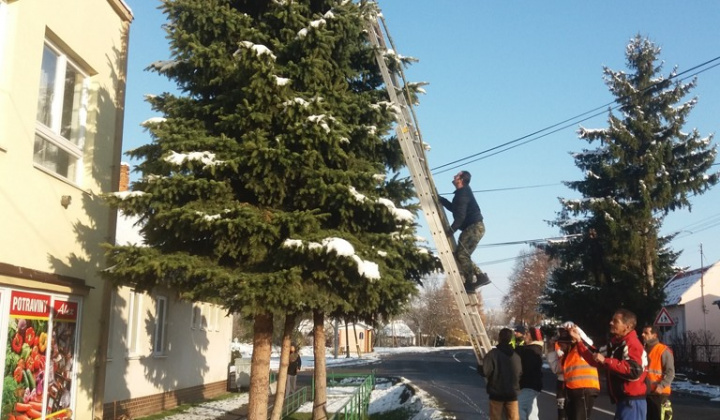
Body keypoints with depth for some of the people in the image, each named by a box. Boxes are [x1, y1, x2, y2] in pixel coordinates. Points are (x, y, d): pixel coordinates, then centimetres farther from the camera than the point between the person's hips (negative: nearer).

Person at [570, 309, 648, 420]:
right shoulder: (615, 344, 15)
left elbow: (634, 371, -29)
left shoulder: (631, 343, -15)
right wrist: (579, 340, 13)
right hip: (622, 400, 10)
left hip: (632, 401, -10)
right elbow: (596, 361, 20)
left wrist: (606, 361, -25)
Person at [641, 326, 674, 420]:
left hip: (659, 394, -7)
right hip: (645, 393, 7)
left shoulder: (664, 351, -9)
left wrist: (661, 386, -24)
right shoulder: (644, 350, 13)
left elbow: (670, 372, -14)